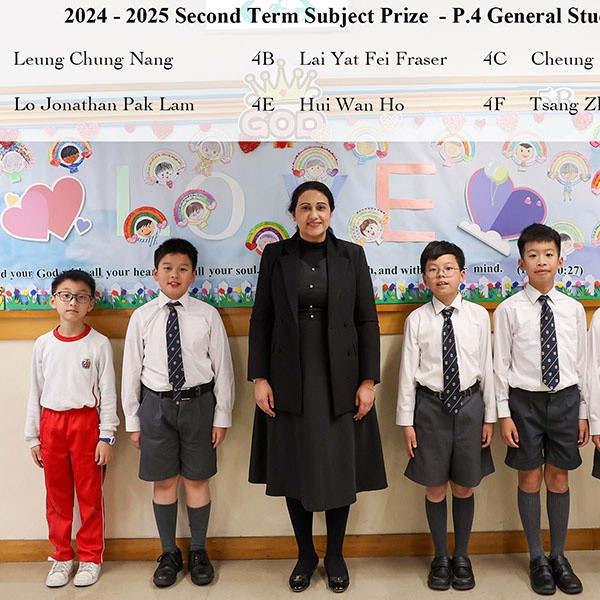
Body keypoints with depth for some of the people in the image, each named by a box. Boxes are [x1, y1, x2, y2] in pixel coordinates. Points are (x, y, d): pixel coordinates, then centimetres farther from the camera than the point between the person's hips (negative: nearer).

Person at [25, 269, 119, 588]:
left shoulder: (99, 344, -6)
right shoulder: (43, 344, 2)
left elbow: (108, 394, -5)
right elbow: (35, 393, 8)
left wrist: (106, 436, -7)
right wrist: (32, 436, 8)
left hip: (86, 422, -3)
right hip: (51, 424, 3)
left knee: (90, 493, 7)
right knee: (56, 494, 13)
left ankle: (90, 558, 24)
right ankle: (62, 557, 30)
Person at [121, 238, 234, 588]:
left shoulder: (207, 315, -5)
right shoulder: (142, 317, -1)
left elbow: (222, 368, -2)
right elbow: (132, 370, 3)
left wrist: (222, 416, -2)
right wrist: (133, 420, 4)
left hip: (198, 403, -1)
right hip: (156, 405, 1)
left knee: (197, 479, 11)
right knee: (164, 481, 11)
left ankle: (199, 552, 30)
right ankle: (169, 553, 31)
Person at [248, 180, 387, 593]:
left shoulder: (352, 255, 2)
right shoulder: (276, 255, 2)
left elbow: (367, 321, 1)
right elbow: (261, 319, 2)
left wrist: (368, 381, -4)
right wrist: (259, 378, -4)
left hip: (340, 379, 0)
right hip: (289, 379, 0)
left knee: (341, 468, 9)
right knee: (295, 468, 9)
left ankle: (335, 555, 30)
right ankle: (305, 554, 30)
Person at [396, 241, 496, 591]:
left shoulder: (478, 316, -2)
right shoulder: (417, 320, -5)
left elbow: (487, 368, 2)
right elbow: (408, 373, -3)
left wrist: (490, 417, 3)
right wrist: (406, 421, -4)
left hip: (469, 405, 1)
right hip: (431, 407, 0)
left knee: (464, 486, 13)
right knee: (435, 487, 11)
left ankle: (462, 557, 34)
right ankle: (441, 558, 32)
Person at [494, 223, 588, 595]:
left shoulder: (574, 309, 2)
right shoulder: (509, 309, -6)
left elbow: (581, 363, 6)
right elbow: (501, 364, -4)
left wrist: (582, 413, 6)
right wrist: (504, 413, -6)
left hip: (565, 399, 2)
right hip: (525, 400, -2)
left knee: (559, 479, 11)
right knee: (530, 479, 8)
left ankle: (559, 556, 29)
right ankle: (537, 558, 26)